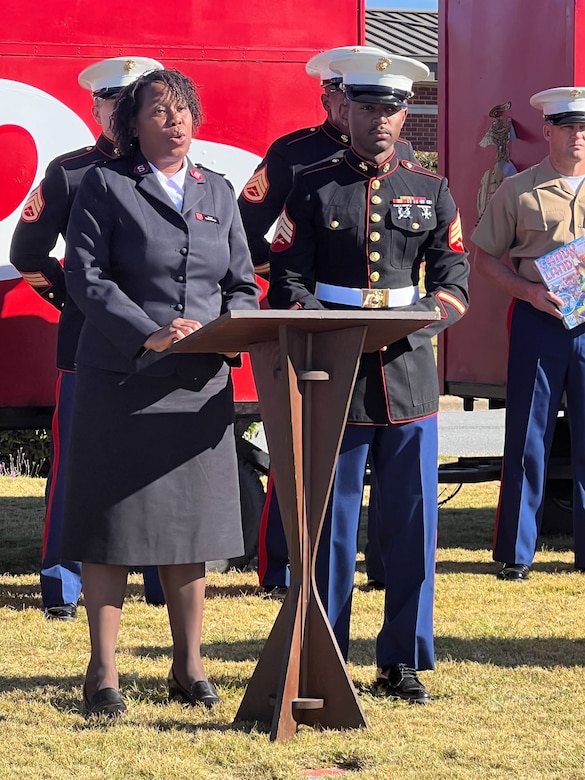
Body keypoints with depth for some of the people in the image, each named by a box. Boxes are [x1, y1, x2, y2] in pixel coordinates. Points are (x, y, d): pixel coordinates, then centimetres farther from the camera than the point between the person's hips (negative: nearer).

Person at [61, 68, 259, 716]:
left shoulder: (217, 193, 14)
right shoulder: (105, 185, 0)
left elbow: (242, 283, 13)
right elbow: (85, 275, -9)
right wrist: (148, 335, -20)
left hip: (201, 382, 4)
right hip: (121, 378, -4)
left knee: (192, 523, 7)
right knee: (112, 521, 0)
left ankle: (188, 667, 17)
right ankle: (103, 673, 6)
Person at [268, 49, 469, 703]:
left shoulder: (431, 191, 12)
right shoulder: (313, 189, 5)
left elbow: (454, 279, 7)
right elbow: (288, 286, 0)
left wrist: (424, 317, -15)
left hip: (410, 375, 2)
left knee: (412, 521, 3)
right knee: (331, 522, 0)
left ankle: (403, 661, 13)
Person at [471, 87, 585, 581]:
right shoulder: (518, 191, 4)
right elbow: (485, 257, 6)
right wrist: (528, 290, -10)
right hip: (538, 321, -2)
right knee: (527, 438, 0)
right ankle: (515, 553, 6)